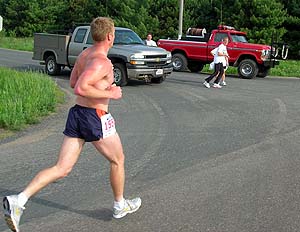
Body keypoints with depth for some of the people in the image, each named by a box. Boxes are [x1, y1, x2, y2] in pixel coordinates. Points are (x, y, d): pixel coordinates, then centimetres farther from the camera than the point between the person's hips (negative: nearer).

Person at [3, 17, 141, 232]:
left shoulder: (84, 54, 11)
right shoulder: (101, 62, -18)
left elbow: (73, 82, 24)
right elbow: (80, 88, -29)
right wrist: (110, 94, -18)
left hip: (77, 113, 8)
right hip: (96, 117, -8)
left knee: (61, 168, 5)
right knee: (118, 160, 17)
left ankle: (18, 200, -9)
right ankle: (120, 206, 34)